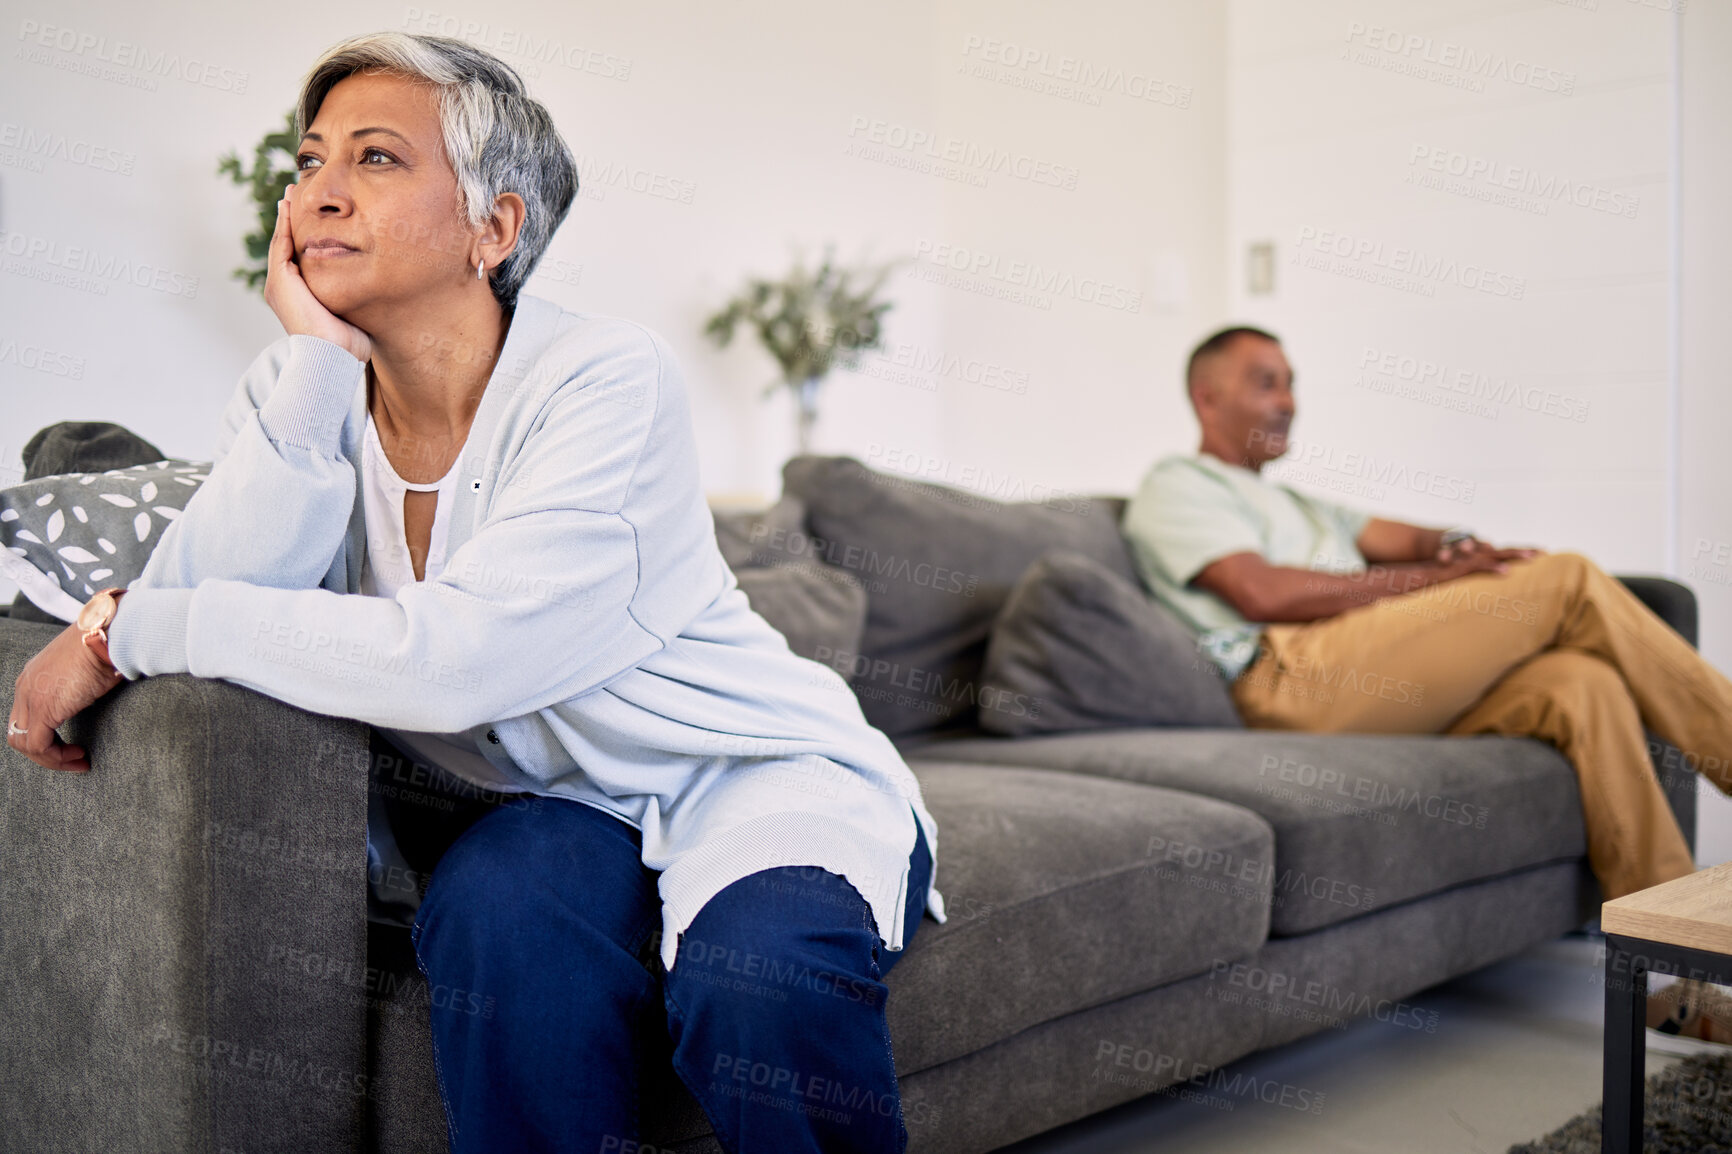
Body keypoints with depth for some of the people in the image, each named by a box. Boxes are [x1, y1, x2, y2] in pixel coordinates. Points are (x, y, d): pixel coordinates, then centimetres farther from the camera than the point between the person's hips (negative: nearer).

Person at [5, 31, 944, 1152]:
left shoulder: (609, 378, -18)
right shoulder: (305, 394, -1)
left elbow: (450, 662, -29)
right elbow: (204, 599, -18)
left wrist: (122, 629, -21)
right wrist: (316, 359, -21)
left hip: (766, 771, -3)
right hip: (573, 806, 4)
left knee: (755, 969, -33)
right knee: (497, 901, -30)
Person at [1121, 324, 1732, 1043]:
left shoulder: (1294, 504, 38)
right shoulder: (1176, 486, 10)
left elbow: (1392, 537, 21)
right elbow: (1262, 592, -8)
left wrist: (1459, 548, -5)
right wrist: (1436, 579, -7)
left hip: (1383, 688, 8)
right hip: (1291, 675, -8)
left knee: (1583, 685, -18)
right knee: (1570, 582, -11)